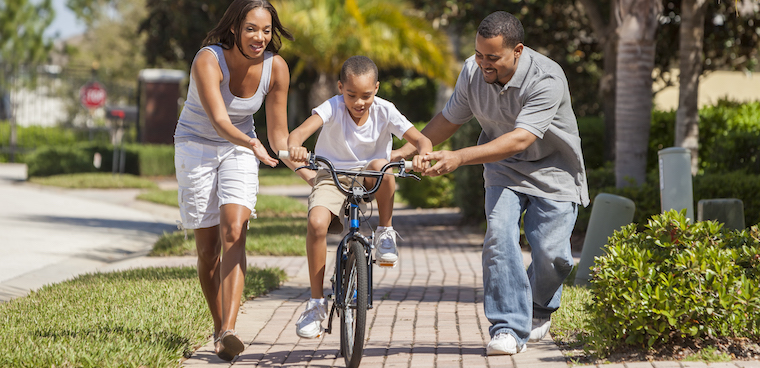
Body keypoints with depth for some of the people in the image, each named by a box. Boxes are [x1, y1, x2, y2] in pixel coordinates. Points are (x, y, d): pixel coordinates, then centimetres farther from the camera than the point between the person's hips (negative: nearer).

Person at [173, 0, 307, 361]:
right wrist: (252, 144, -54)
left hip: (239, 151, 2)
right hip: (197, 146, -2)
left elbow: (277, 132, -4)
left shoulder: (276, 67, -14)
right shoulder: (208, 61, -26)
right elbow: (219, 120, -37)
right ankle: (218, 325, 22)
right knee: (208, 247, 1)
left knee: (233, 233, -19)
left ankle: (228, 332, -28)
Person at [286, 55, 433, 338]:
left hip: (369, 179, 0)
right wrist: (294, 146, -57)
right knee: (316, 223, -28)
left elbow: (421, 139, -19)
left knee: (380, 166, -37)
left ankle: (385, 233, -12)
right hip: (333, 175, 0)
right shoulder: (333, 108, -18)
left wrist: (422, 155, -43)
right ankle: (316, 303, -15)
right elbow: (301, 131, -33)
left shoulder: (384, 111, -14)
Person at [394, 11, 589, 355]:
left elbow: (520, 139, -39)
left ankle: (540, 310, 23)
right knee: (499, 236, -19)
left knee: (550, 252, -10)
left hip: (552, 170, -3)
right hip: (503, 169, 3)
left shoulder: (546, 79, -30)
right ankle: (510, 328, -14)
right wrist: (406, 151, -2)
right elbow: (448, 119, 6)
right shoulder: (473, 72, -11)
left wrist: (459, 157, -47)